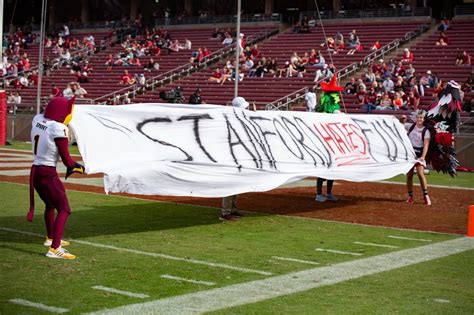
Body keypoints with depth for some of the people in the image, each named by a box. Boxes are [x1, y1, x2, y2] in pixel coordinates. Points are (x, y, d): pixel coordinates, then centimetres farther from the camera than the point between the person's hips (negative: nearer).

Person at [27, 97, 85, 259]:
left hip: (35, 171, 8)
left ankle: (51, 238, 46)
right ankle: (54, 249, -15)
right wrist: (78, 166, 4)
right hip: (48, 174, -8)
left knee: (50, 204, 28)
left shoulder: (37, 119, -1)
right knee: (64, 210, -4)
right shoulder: (58, 129, -21)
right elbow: (66, 159, -15)